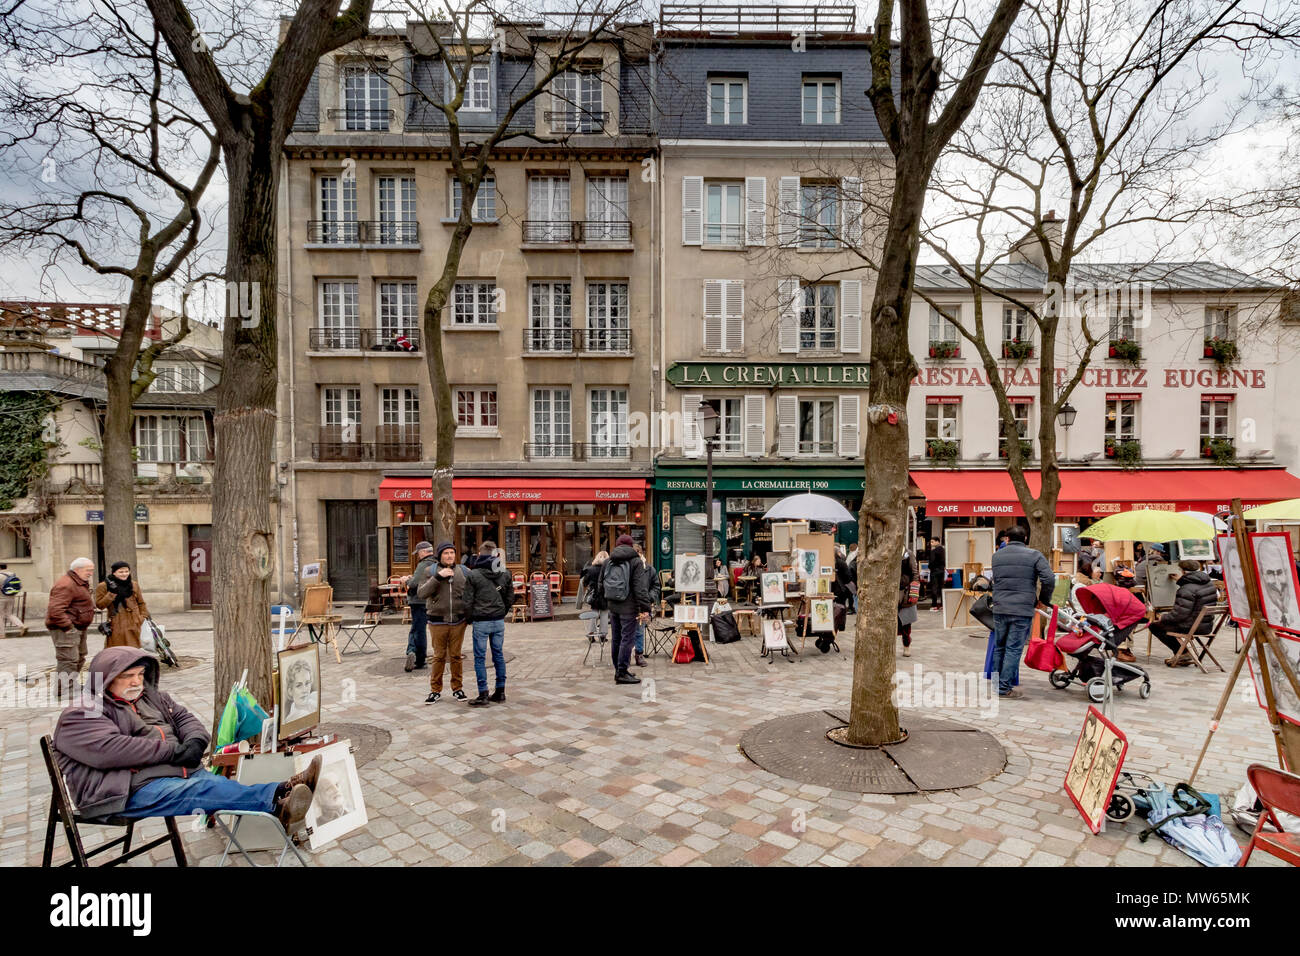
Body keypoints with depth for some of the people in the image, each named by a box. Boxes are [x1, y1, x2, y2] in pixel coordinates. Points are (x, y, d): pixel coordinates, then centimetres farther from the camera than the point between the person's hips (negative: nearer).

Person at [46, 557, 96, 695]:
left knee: (79, 658, 20)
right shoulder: (66, 585, -19)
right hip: (65, 630, -11)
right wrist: (68, 626, -26)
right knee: (68, 660, -10)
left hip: (78, 628, 11)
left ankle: (72, 684, 32)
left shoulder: (80, 584, 17)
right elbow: (55, 609, -28)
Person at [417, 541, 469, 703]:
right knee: (439, 656, 6)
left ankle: (457, 688, 20)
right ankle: (435, 690, 17)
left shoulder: (462, 571, 3)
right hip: (438, 622, -1)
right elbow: (421, 593, -13)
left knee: (456, 656, 9)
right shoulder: (431, 571, -2)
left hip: (458, 621, 1)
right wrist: (438, 576, -22)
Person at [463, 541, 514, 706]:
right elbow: (510, 597, 8)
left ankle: (483, 695, 5)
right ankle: (500, 693, 17)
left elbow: (468, 601, -7)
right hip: (499, 621, 4)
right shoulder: (505, 574, 2)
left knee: (480, 658, 4)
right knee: (499, 655, 12)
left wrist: (470, 619, 6)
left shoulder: (472, 575, -9)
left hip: (480, 622, -4)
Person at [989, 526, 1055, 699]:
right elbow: (1049, 578, -9)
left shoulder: (996, 556, 12)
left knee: (999, 648, 14)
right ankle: (1004, 688, 1)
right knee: (1014, 649, 0)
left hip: (999, 609, 4)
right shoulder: (1034, 555, 0)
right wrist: (1044, 600, 5)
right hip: (1022, 611, -4)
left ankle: (996, 685, 21)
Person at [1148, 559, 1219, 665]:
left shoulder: (1187, 589, -24)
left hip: (1192, 627, -9)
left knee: (1154, 625, 2)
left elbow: (1179, 614, -24)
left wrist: (1163, 618, -6)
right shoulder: (1210, 583, 5)